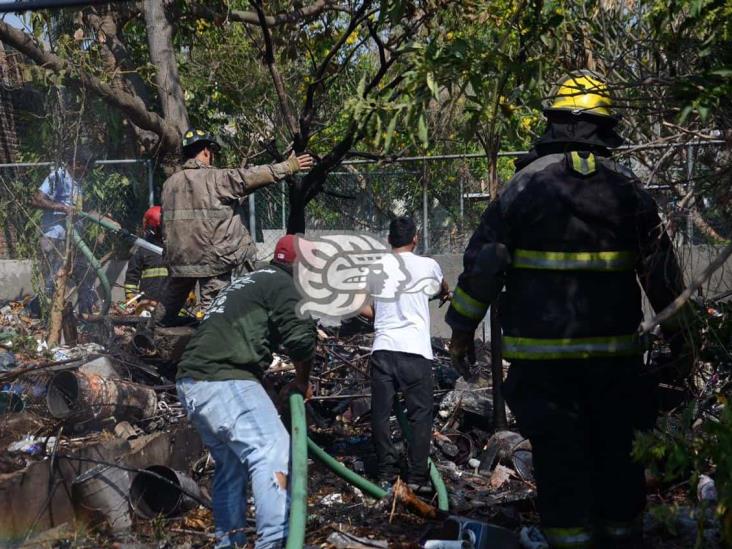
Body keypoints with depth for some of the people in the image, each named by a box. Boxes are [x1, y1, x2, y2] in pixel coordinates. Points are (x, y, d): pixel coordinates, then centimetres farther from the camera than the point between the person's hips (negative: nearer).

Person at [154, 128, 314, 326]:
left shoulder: (170, 183, 7)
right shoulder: (215, 178, -12)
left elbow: (166, 222, 15)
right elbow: (250, 177, -14)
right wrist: (288, 167, -10)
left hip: (178, 256, 7)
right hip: (211, 256, -6)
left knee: (174, 295, 23)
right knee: (213, 302, -2)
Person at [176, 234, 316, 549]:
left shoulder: (246, 283, 28)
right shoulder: (281, 283, -1)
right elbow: (301, 337, -13)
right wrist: (301, 381, 3)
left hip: (192, 382, 10)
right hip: (222, 380, -10)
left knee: (230, 461, 19)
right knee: (273, 451, -14)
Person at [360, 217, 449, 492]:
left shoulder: (374, 267, 6)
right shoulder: (427, 266, 1)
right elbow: (442, 289, 24)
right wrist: (446, 293, 49)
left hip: (382, 348, 3)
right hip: (415, 351, -3)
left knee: (381, 413, 10)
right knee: (420, 414, 6)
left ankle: (386, 472, 14)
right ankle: (417, 476, 5)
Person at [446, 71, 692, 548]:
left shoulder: (526, 184, -5)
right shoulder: (628, 189, 3)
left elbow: (484, 261, -5)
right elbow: (662, 269, 7)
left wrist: (463, 327, 4)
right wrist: (678, 330, 20)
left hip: (543, 352, -2)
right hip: (615, 349, 3)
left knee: (559, 455, 4)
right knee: (618, 453, 15)